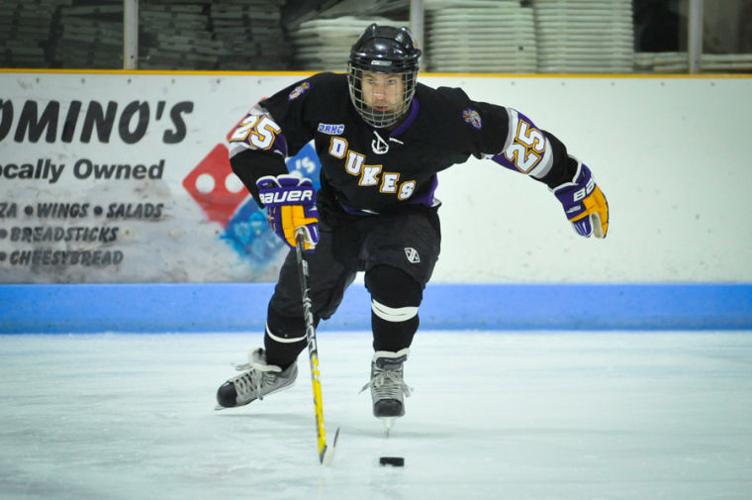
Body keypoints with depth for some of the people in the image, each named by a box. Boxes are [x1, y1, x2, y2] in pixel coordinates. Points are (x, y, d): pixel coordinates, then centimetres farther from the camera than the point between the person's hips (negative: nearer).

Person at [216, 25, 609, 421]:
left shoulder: (442, 117, -28)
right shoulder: (324, 98, -28)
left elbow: (504, 132, -15)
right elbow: (251, 136, -23)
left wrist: (573, 183, -8)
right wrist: (280, 190, -37)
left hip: (406, 219, -2)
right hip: (338, 213, 2)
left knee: (395, 279, -30)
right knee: (297, 294, -1)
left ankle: (388, 374, -8)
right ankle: (274, 366, 32)